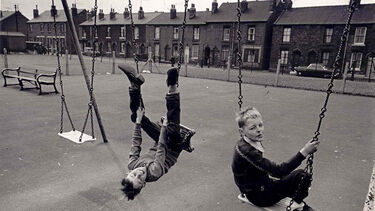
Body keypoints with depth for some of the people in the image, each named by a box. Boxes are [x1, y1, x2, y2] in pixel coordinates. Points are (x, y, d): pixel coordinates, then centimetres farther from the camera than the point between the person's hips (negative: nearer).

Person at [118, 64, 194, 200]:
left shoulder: (132, 165, -21)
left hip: (162, 141, 5)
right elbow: (161, 149, -30)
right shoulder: (154, 173, -33)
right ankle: (172, 89, -37)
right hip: (173, 148, -4)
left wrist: (138, 120, -11)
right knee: (173, 130, -40)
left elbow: (135, 143, -13)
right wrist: (164, 126, -26)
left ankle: (135, 84, -4)